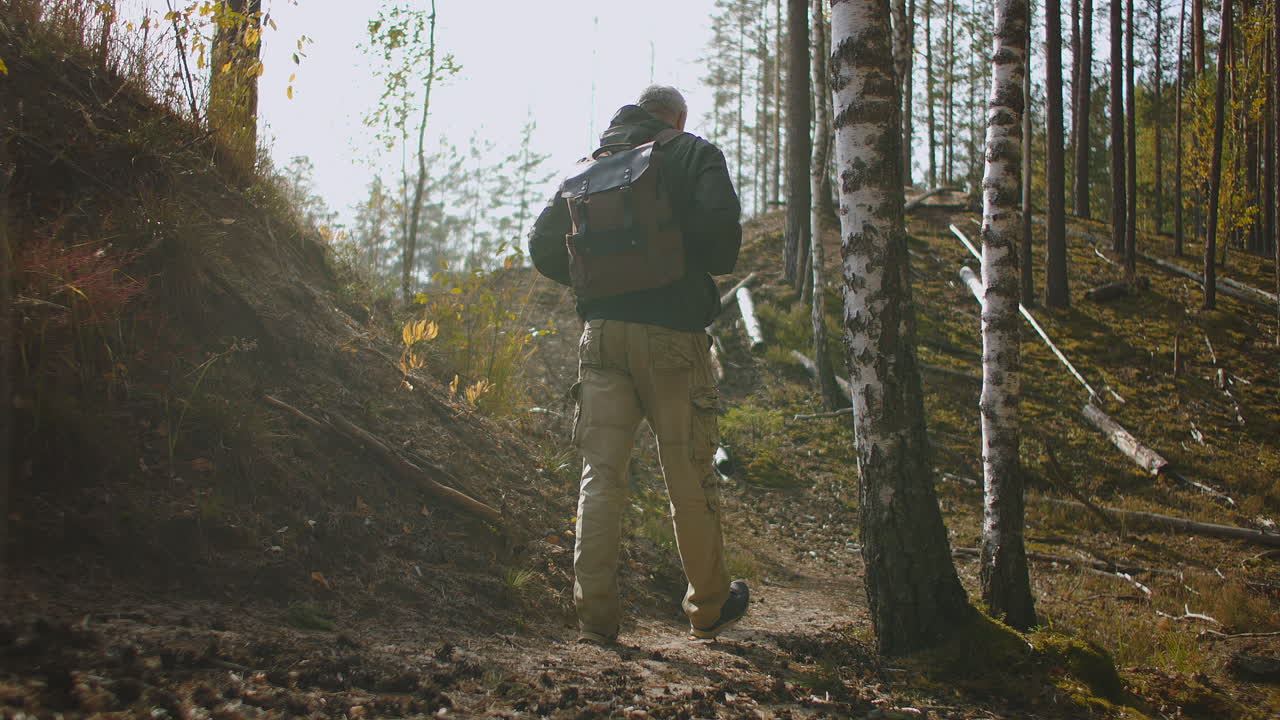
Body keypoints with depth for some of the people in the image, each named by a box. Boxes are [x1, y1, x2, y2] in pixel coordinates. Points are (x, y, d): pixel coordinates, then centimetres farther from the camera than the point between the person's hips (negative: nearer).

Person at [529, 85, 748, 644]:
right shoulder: (695, 155, 4)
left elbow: (543, 246, 12)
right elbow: (721, 230, -12)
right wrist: (712, 267, 8)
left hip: (602, 332, 3)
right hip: (672, 332, -3)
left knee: (602, 472, 3)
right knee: (690, 474, 6)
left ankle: (595, 618, -1)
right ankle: (709, 608, 20)